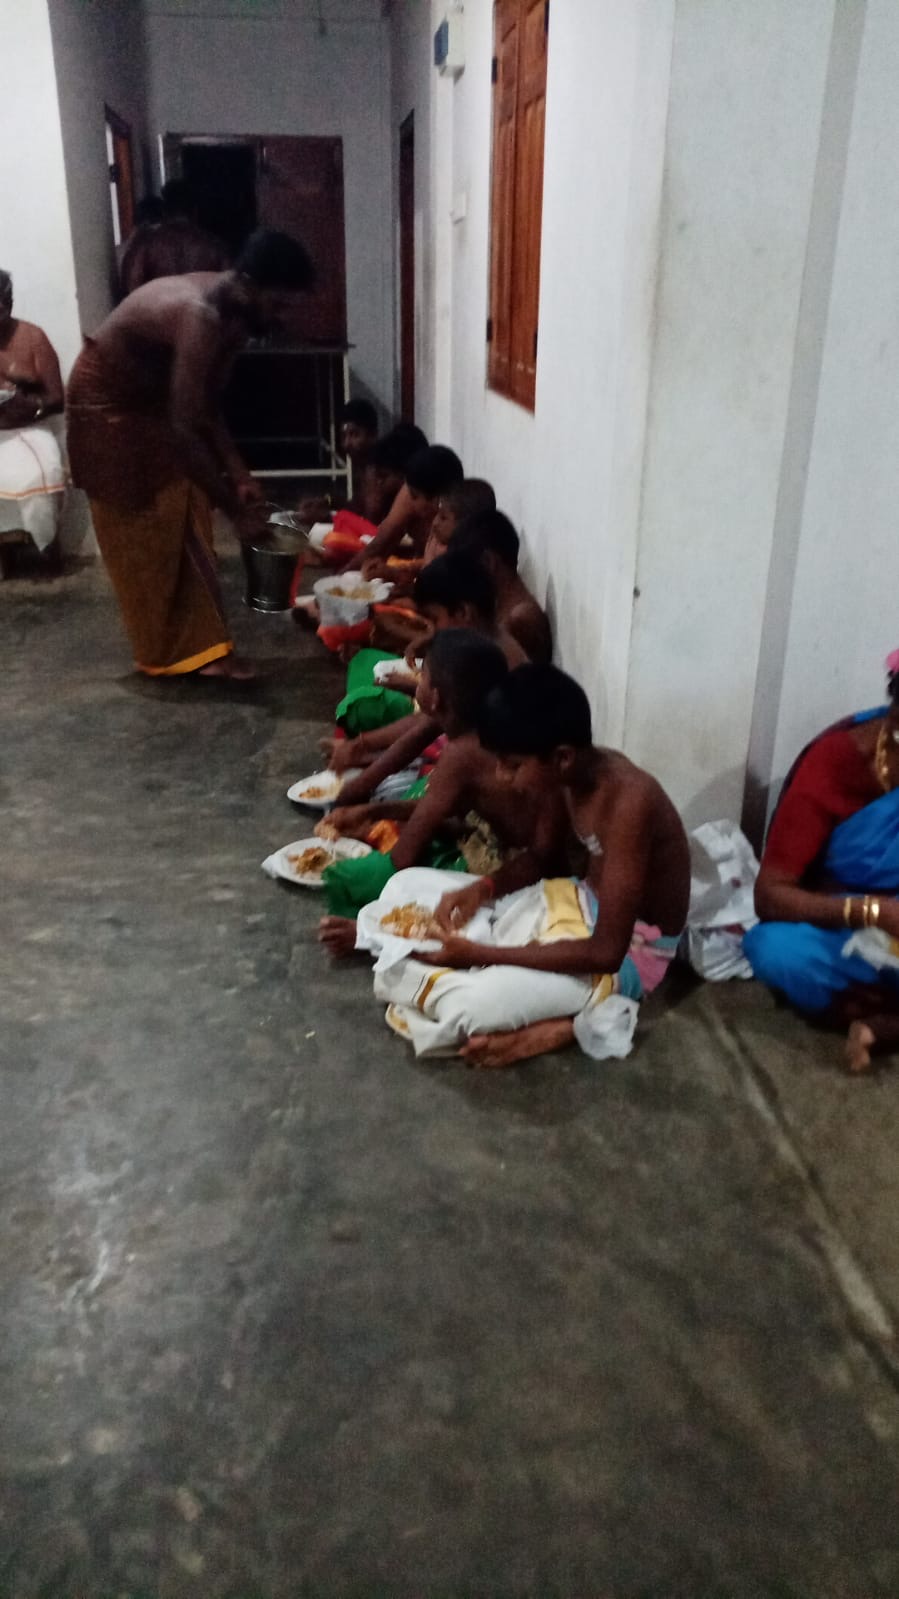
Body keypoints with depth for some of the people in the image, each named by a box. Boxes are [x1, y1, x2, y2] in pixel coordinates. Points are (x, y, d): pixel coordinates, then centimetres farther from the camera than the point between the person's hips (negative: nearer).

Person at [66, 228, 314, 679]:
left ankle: (199, 647, 14)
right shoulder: (200, 317, -35)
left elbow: (205, 406, 3)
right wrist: (236, 509, -32)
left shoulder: (231, 311, -6)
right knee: (143, 537, -3)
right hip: (107, 403, -9)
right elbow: (184, 431, -37)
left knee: (186, 526, 7)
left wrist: (238, 474, -4)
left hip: (153, 397, 9)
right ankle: (164, 654, 9)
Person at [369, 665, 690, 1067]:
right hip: (578, 903, 9)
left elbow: (605, 953, -31)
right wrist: (482, 888, -8)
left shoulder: (628, 801, -32)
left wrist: (479, 954, -30)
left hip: (628, 951, -9)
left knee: (465, 1008, -34)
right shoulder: (574, 773, -6)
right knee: (404, 889, 3)